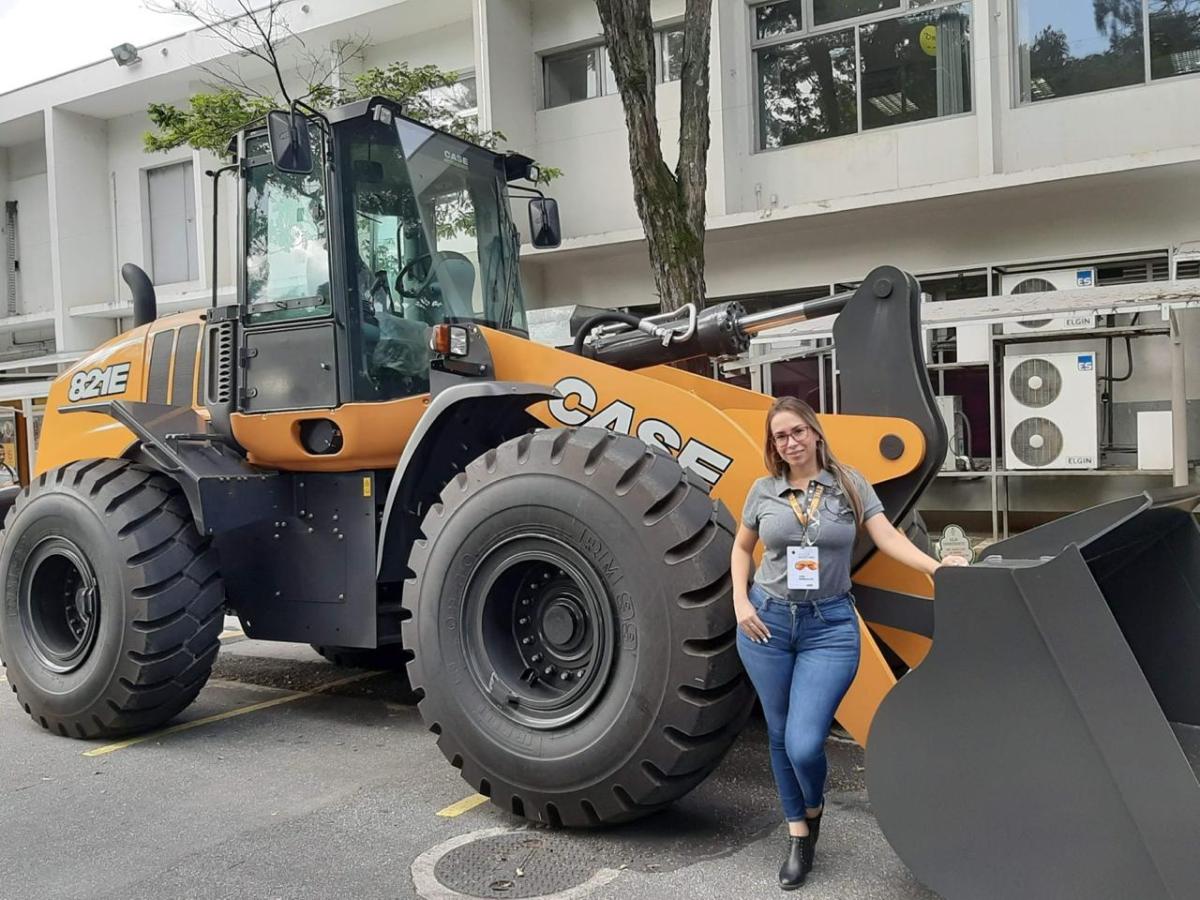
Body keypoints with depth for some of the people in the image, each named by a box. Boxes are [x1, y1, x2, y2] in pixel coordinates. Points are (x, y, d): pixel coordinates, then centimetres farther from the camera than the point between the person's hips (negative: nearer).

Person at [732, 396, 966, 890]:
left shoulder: (849, 484, -1)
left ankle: (813, 810, 25)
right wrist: (741, 602, 2)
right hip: (767, 621, 2)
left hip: (830, 625, -2)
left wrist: (936, 566, -24)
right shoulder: (763, 490, 3)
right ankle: (798, 832, 31)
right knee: (780, 735, 10)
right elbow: (741, 548, 15)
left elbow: (888, 537, -8)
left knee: (804, 744, -9)